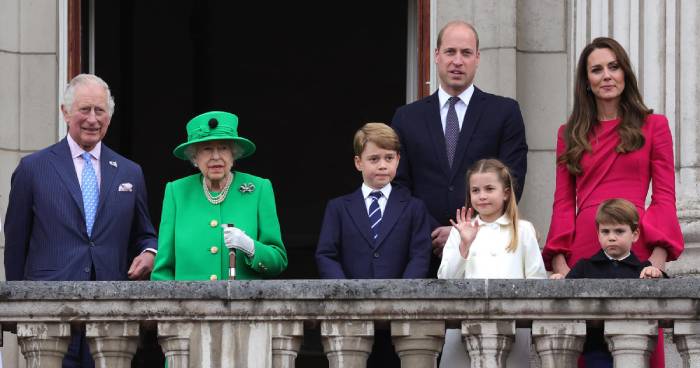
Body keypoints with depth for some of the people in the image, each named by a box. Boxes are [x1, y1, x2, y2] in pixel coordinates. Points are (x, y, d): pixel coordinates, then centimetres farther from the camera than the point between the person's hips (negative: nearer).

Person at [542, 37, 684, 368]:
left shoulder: (653, 126, 9)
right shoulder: (570, 135, 16)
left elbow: (664, 197, 3)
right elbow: (563, 203, 12)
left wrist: (657, 258, -11)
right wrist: (559, 262, -3)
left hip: (636, 251, -2)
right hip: (583, 250, 2)